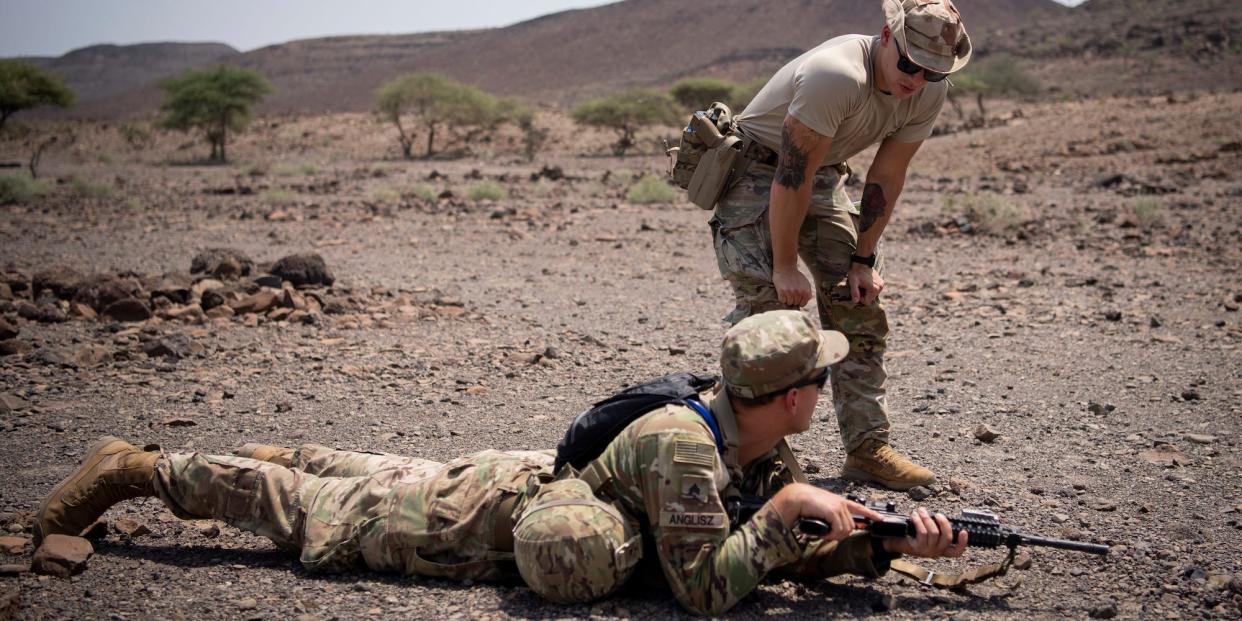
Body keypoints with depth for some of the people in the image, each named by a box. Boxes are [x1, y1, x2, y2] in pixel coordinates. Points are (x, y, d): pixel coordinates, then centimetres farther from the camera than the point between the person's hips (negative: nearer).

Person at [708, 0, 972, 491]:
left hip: (824, 176, 7)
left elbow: (886, 176, -2)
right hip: (757, 169, -7)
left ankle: (867, 449, 7)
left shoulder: (929, 93, -12)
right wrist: (785, 266, -23)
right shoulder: (837, 77, -34)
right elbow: (792, 176, -29)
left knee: (859, 305, 1)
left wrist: (864, 259, -4)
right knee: (768, 304, -18)